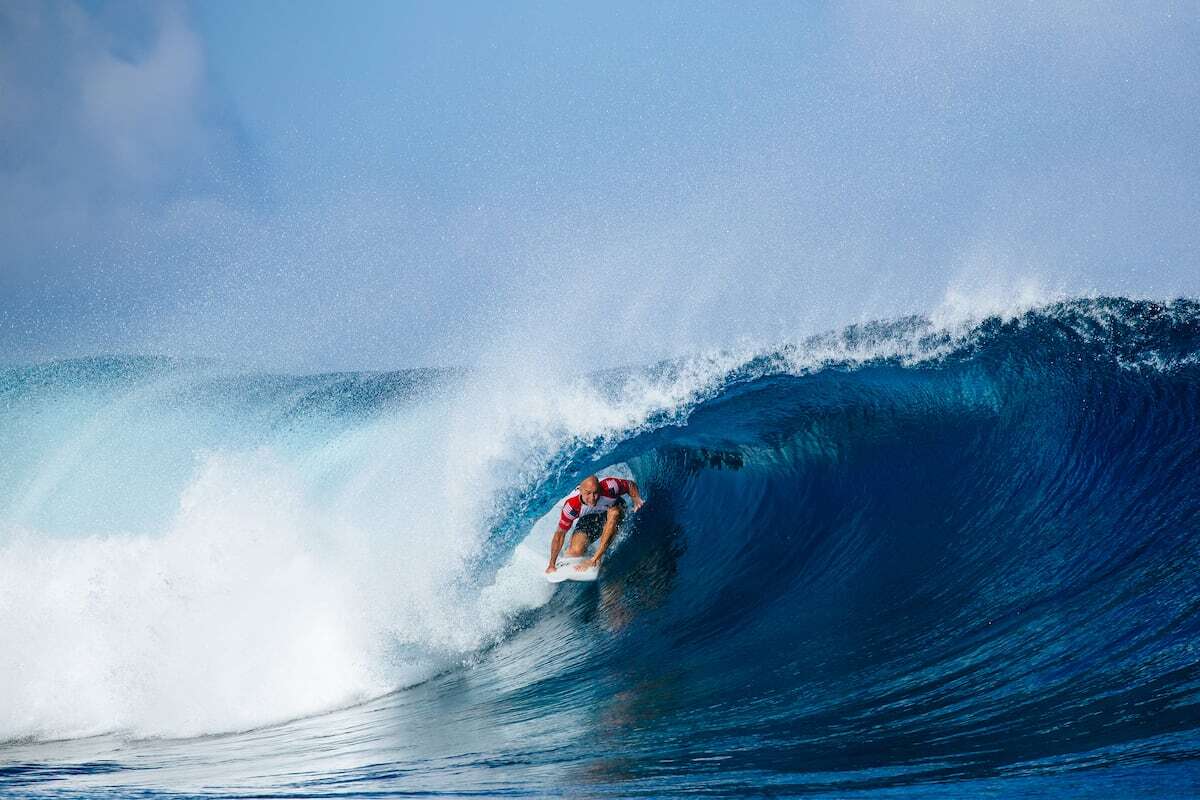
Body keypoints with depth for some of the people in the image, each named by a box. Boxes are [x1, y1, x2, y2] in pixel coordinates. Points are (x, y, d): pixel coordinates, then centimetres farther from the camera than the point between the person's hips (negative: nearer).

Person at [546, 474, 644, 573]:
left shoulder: (609, 487, -36)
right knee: (575, 552, -22)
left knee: (613, 513, -38)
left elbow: (631, 485, -16)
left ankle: (596, 559, -32)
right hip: (588, 517, 0)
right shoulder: (571, 505, -33)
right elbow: (560, 533, -21)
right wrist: (551, 565, -18)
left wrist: (636, 499, -38)